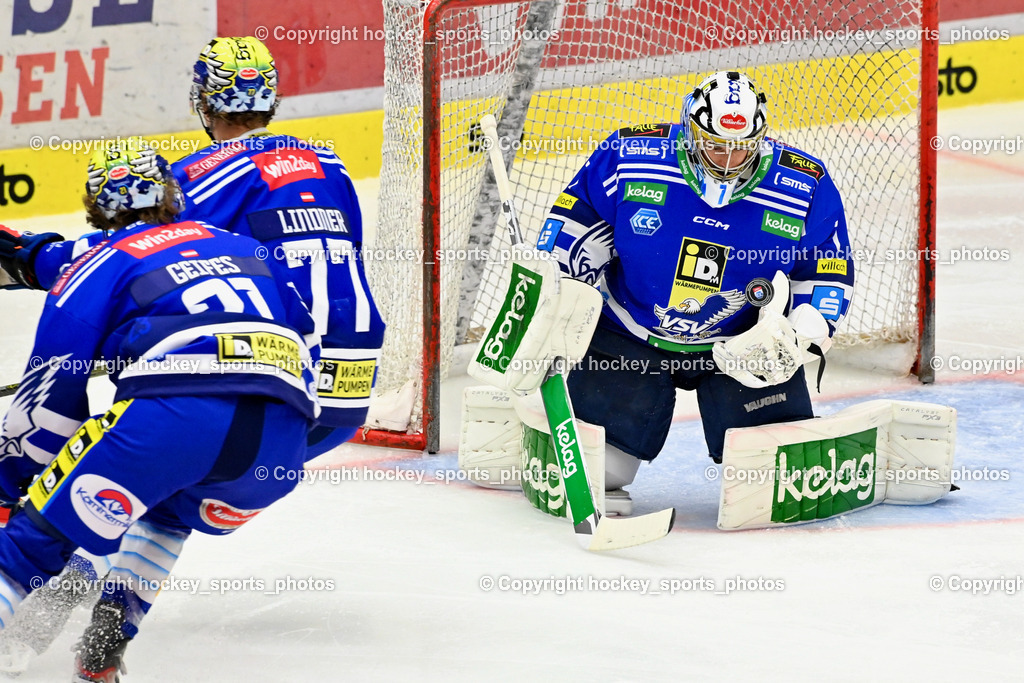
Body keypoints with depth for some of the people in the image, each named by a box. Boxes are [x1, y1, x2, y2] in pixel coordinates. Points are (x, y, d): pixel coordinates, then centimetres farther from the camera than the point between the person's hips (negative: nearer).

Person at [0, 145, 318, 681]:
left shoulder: (100, 265, 19)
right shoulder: (241, 248, 34)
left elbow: (52, 393, 14)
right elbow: (303, 333, 33)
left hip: (174, 413, -5)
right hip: (282, 440, 5)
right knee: (170, 507, 33)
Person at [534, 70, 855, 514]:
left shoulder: (806, 188, -14)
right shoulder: (630, 157, -17)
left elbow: (827, 275, -3)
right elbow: (576, 217, -2)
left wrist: (796, 338, -18)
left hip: (742, 342, 1)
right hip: (628, 335, 0)